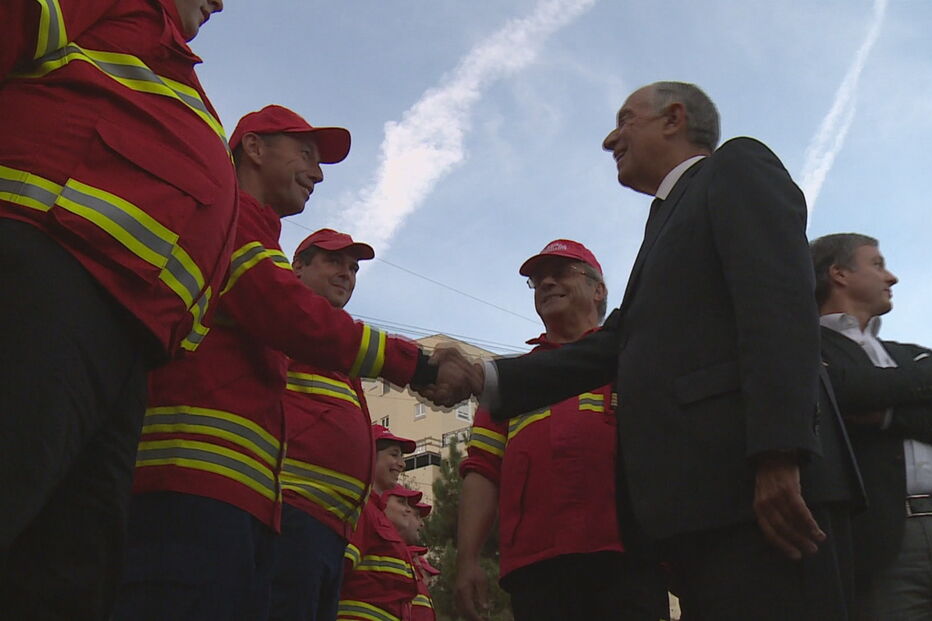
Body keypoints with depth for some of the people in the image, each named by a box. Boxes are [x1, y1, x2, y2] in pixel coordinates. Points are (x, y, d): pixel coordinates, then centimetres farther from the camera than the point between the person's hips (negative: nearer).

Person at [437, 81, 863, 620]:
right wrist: (488, 378, 16)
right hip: (693, 502, 8)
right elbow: (615, 347, 25)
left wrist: (777, 454, -21)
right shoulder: (670, 219, 31)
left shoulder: (738, 167, 6)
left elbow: (780, 303, -10)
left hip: (754, 484, -8)